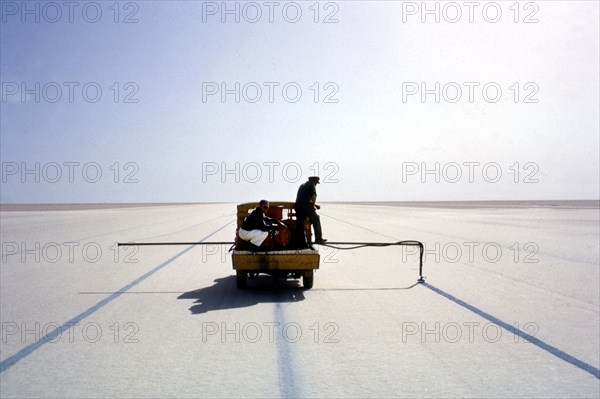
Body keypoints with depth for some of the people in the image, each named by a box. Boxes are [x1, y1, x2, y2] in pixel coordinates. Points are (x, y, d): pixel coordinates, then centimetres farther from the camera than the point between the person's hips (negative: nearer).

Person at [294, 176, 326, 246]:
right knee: (316, 220, 9)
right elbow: (314, 196, -12)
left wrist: (314, 204, 32)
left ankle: (302, 242, 8)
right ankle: (318, 239, 10)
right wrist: (313, 206, 1)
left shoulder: (302, 186, 28)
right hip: (306, 207, -7)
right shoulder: (312, 185, 3)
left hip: (297, 207, 7)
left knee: (300, 224, 8)